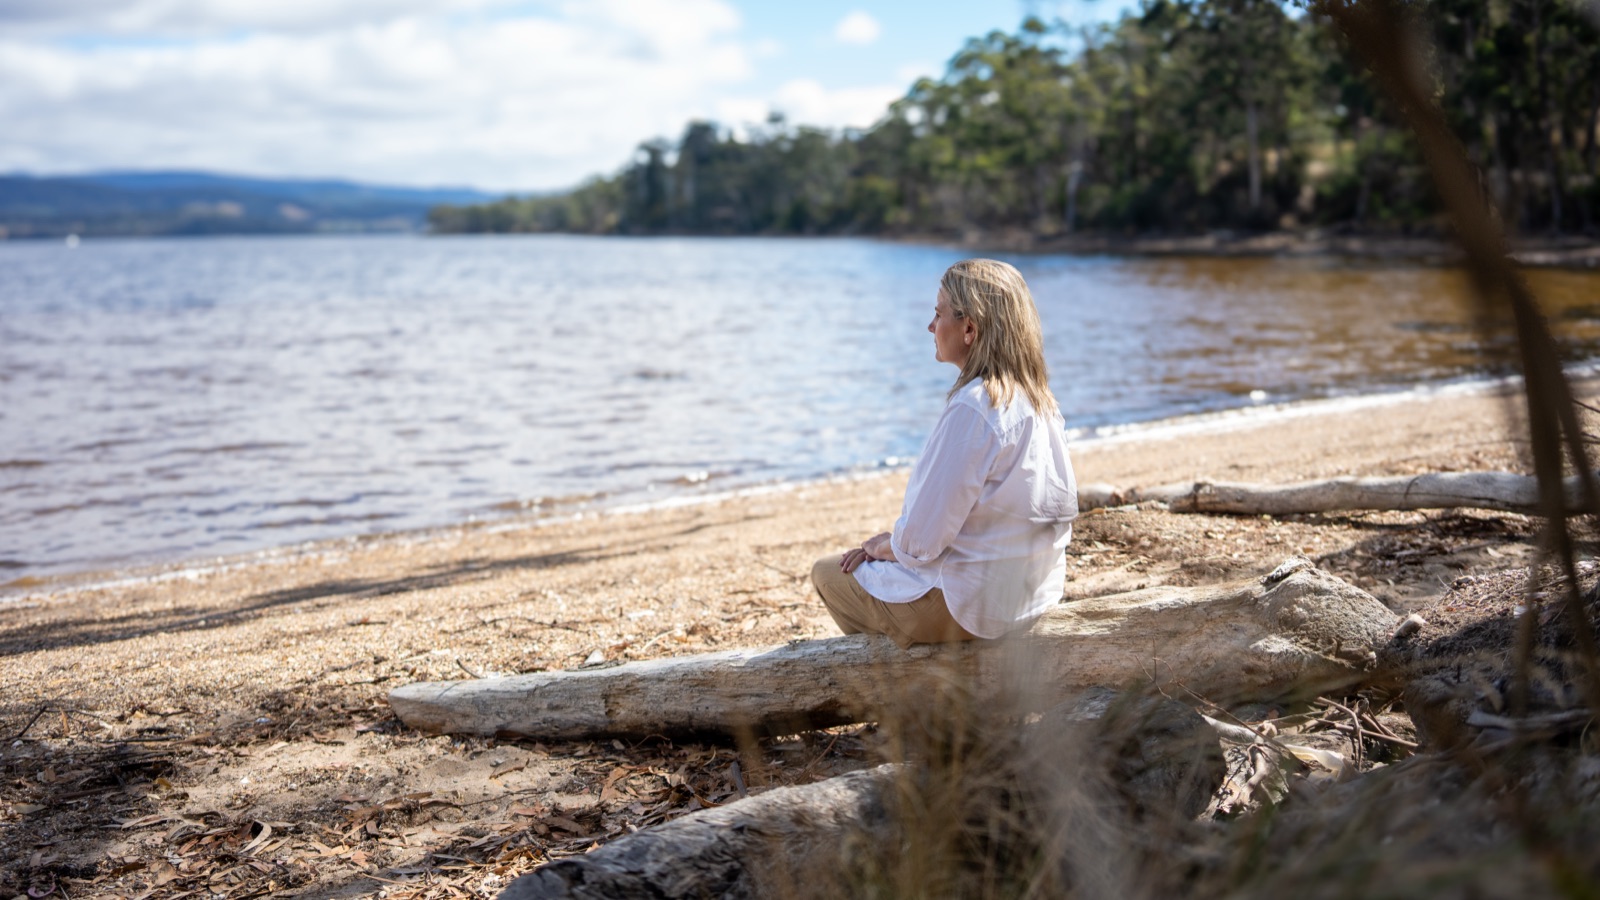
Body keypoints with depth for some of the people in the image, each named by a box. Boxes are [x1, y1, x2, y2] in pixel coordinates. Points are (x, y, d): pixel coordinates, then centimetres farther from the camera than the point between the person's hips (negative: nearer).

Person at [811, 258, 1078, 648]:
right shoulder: (1038, 400, 2)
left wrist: (884, 546, -2)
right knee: (885, 552, 29)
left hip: (973, 602, -9)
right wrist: (890, 542, 10)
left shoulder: (972, 408, -26)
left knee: (828, 572, 14)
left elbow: (922, 540, -24)